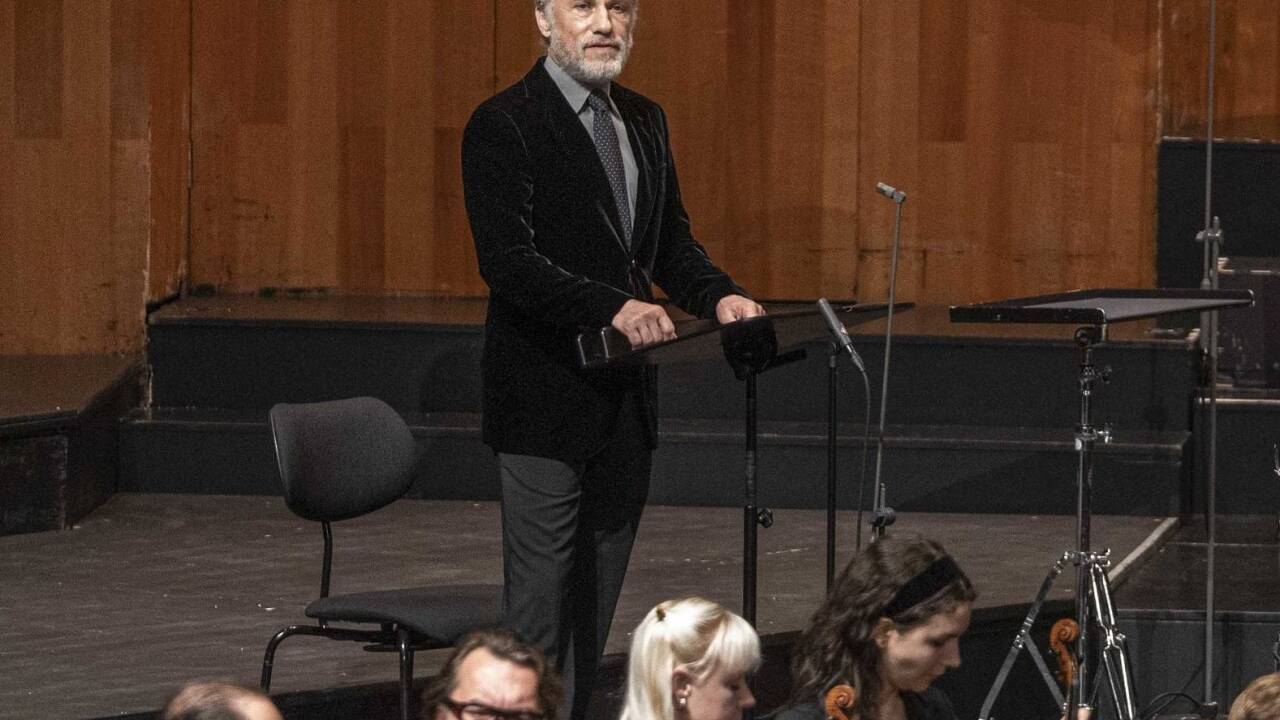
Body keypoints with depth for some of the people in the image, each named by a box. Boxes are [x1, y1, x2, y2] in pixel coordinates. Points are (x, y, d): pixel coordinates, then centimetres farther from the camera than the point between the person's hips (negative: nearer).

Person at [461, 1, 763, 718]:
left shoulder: (644, 121, 14)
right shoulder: (504, 125, -10)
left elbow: (671, 245, 18)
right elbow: (507, 260, -20)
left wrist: (719, 295, -4)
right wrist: (614, 307, -32)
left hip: (626, 405, 7)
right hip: (548, 405, -7)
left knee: (596, 612, 11)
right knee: (542, 609, -6)